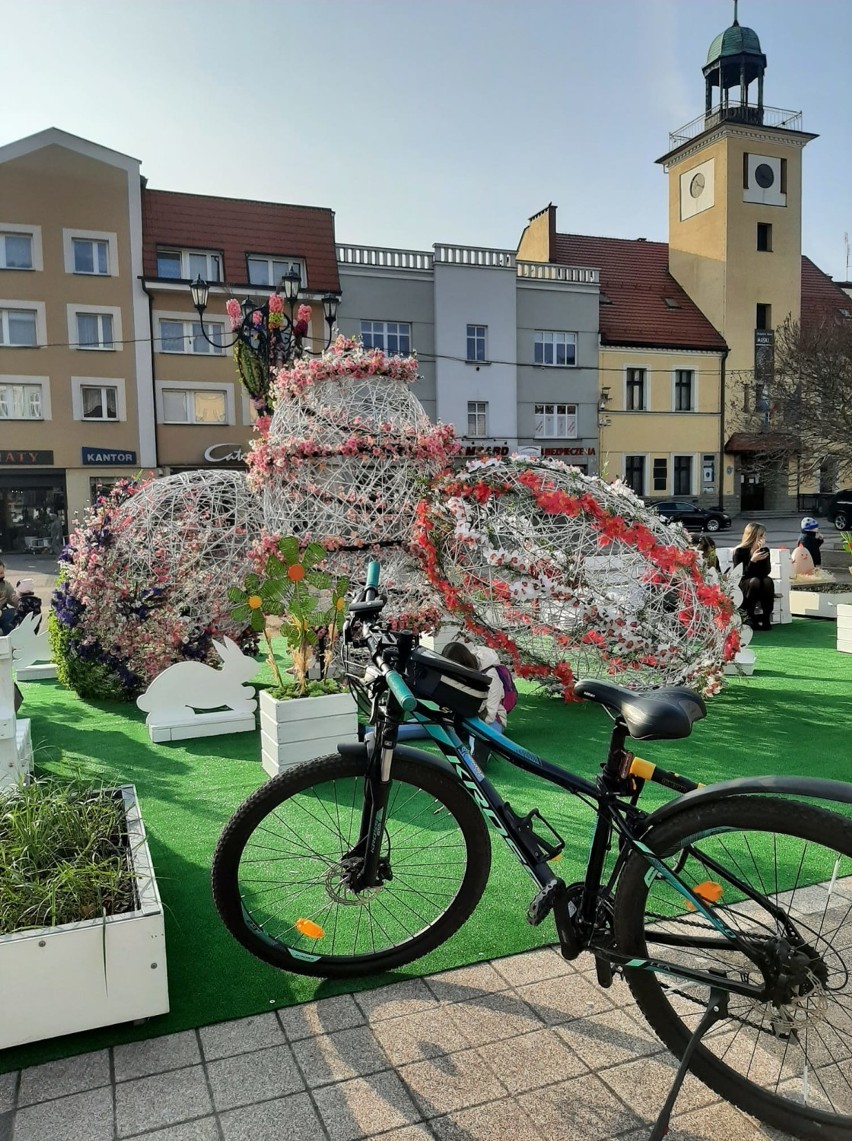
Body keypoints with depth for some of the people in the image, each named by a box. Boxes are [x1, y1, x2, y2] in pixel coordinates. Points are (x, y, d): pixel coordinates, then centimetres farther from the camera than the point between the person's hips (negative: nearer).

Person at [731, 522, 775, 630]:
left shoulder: (765, 550, -2)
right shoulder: (739, 551, -13)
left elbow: (766, 572, -16)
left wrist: (763, 550, -23)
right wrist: (753, 560, -31)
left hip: (760, 589, 4)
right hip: (741, 588, -4)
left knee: (768, 581, -29)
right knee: (754, 581, -34)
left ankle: (766, 617, -21)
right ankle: (750, 617, -21)